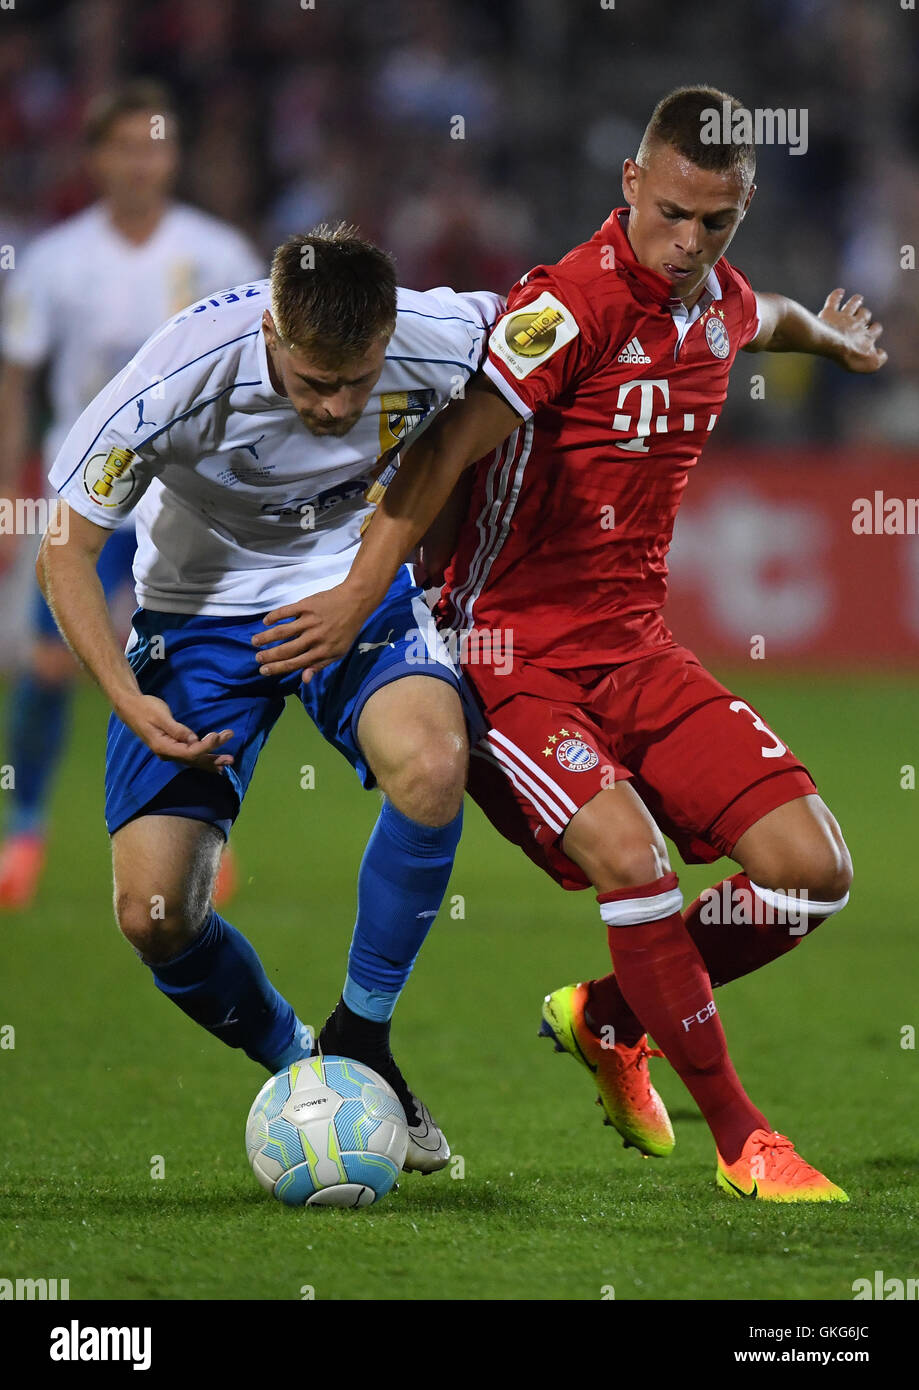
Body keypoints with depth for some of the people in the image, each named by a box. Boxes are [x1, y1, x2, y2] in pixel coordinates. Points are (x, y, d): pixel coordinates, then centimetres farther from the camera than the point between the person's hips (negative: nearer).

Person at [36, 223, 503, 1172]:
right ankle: (296, 1067, 18)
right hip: (201, 608, -1)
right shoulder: (181, 379, -29)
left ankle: (358, 1041, -10)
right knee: (154, 917, -12)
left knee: (433, 766, -32)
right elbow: (65, 551, -15)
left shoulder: (442, 340, -25)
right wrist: (129, 701, -25)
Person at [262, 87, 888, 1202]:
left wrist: (837, 341, 55)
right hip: (511, 652, -7)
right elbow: (452, 445, -24)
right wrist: (362, 591, -30)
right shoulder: (574, 302, -17)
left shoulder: (722, 305, 7)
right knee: (627, 852, -29)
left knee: (812, 869, -6)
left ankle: (608, 1021, 19)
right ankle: (738, 1139, -14)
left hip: (635, 649, 7)